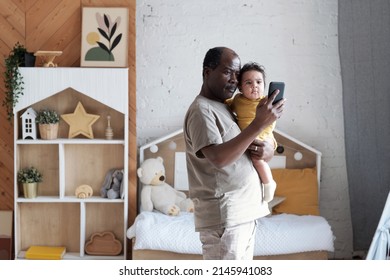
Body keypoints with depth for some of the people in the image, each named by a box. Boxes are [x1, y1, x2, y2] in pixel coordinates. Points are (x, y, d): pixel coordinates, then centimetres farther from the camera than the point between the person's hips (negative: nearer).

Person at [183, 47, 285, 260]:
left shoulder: (227, 109, 19)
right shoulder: (201, 110, -9)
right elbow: (218, 158, -24)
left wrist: (268, 150, -4)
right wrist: (259, 123, -23)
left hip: (245, 212, 9)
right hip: (223, 216, -9)